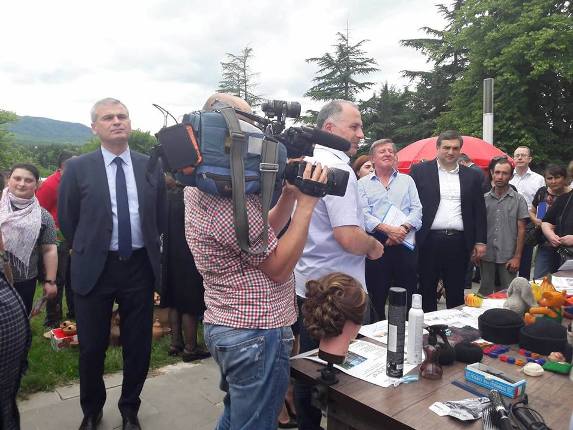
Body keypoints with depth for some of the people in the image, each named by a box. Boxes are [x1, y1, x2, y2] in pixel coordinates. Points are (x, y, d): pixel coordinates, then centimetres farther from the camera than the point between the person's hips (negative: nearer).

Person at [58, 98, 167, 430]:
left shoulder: (151, 166, 1)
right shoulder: (78, 168, -4)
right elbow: (67, 219, 5)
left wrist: (148, 249, 11)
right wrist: (87, 252, 10)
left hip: (140, 267, 1)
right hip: (95, 268, -1)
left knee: (139, 345, 12)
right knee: (92, 347, 12)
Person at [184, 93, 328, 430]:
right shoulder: (228, 200, -26)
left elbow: (262, 233, 10)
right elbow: (279, 267, -19)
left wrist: (289, 195, 0)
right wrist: (305, 204, -17)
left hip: (227, 325, 10)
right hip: (257, 333, -10)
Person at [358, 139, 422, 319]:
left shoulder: (407, 180, 16)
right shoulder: (363, 184, 8)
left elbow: (416, 209, 6)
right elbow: (363, 214, -4)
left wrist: (403, 228, -12)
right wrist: (387, 229, -17)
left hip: (405, 244, 2)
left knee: (408, 298, 5)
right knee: (376, 297, 4)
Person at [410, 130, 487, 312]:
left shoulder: (472, 176, 10)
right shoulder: (420, 171, 2)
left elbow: (479, 210, 11)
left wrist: (480, 242, 6)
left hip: (459, 243, 2)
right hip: (429, 241, -2)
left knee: (456, 293, 11)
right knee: (427, 290, 9)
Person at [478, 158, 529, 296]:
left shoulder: (518, 200, 0)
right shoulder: (484, 198, 5)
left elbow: (521, 230, -1)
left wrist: (517, 257, -6)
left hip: (508, 257, -2)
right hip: (486, 256, 2)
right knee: (485, 292, 11)